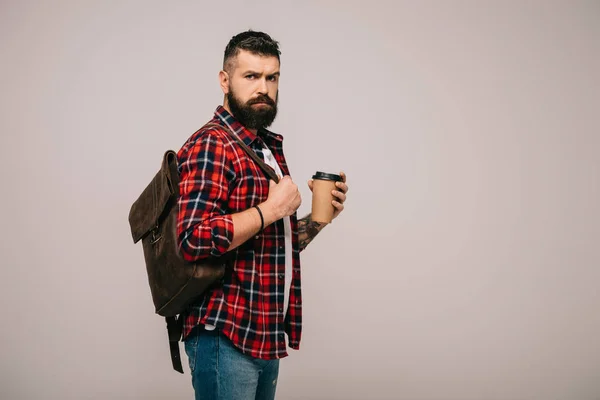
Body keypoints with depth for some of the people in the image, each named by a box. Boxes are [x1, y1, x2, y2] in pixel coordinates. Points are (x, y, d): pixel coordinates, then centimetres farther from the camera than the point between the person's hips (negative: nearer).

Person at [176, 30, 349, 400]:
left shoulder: (270, 148, 15)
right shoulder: (211, 146, -13)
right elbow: (195, 239, -26)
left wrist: (318, 218, 6)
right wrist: (271, 209, -18)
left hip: (267, 337, 9)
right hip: (226, 336, -9)